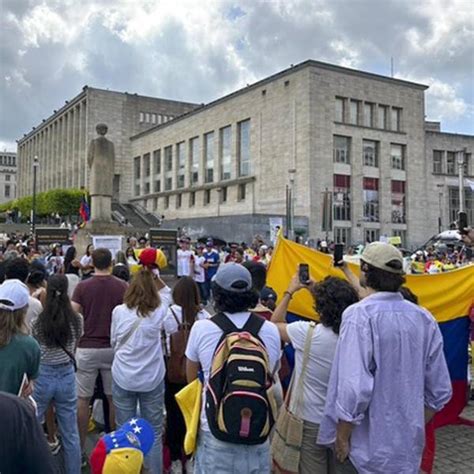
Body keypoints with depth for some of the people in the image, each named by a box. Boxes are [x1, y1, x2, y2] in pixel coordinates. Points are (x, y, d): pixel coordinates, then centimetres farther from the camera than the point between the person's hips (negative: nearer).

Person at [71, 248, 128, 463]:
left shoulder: (82, 287, -6)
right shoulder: (122, 287, -3)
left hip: (87, 348, -1)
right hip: (113, 348, 1)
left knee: (82, 399, 9)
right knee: (114, 397, 13)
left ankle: (80, 448, 15)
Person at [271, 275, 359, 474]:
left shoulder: (308, 333, -23)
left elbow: (276, 323, -3)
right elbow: (330, 321, 13)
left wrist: (290, 291, 4)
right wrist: (317, 291, 12)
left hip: (311, 420, -4)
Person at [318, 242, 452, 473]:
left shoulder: (360, 315, -20)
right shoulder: (425, 319, -2)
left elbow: (355, 387, -26)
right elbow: (440, 390, 3)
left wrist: (342, 438, -13)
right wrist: (415, 428, 17)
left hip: (367, 449, -5)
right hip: (409, 449, 5)